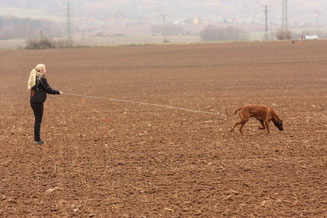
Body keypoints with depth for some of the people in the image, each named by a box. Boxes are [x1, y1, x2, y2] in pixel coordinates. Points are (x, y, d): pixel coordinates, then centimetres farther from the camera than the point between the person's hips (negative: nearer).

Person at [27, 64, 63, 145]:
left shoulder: (34, 78, 12)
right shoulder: (42, 79, -14)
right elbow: (48, 90, -10)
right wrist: (58, 92, 4)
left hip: (33, 101, 8)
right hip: (38, 102, -8)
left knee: (37, 120, 16)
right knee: (38, 120, -1)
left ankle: (37, 138, 21)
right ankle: (37, 139, 3)